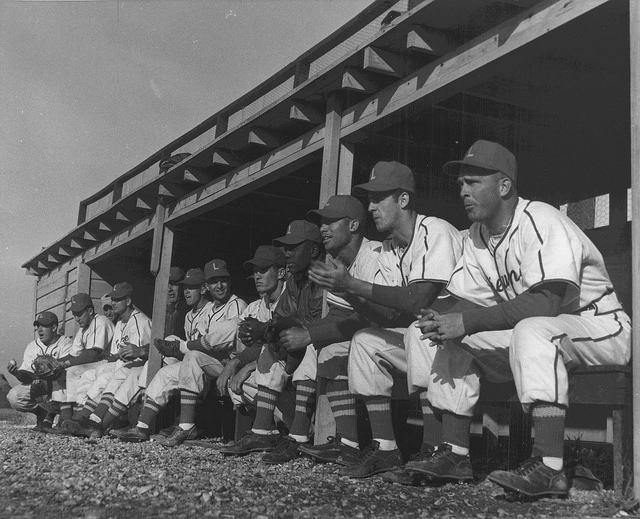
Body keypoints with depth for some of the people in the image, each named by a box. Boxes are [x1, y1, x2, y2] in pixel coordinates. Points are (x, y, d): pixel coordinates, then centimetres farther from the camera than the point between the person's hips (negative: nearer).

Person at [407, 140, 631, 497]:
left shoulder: (541, 221, -20)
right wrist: (442, 320, -20)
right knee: (451, 339, -4)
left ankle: (549, 469, -39)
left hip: (601, 329, -8)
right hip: (527, 336, 8)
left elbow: (546, 302, -32)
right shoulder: (477, 236, 5)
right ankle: (455, 454, -5)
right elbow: (468, 303, 4)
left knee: (532, 330, -37)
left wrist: (468, 322, -32)